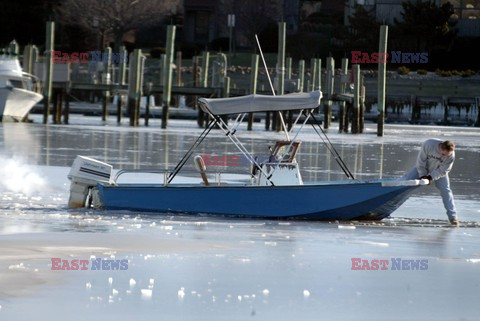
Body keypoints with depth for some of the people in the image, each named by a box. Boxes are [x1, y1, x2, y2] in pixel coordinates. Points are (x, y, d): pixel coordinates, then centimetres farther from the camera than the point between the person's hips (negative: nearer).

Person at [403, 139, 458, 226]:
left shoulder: (451, 156, -33)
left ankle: (452, 216, -6)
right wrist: (422, 175, -21)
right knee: (406, 179, -6)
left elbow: (443, 171, -21)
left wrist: (431, 177, -30)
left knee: (445, 191, -10)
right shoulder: (429, 144, -37)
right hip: (423, 167, 0)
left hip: (439, 172, 0)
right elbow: (421, 160, -24)